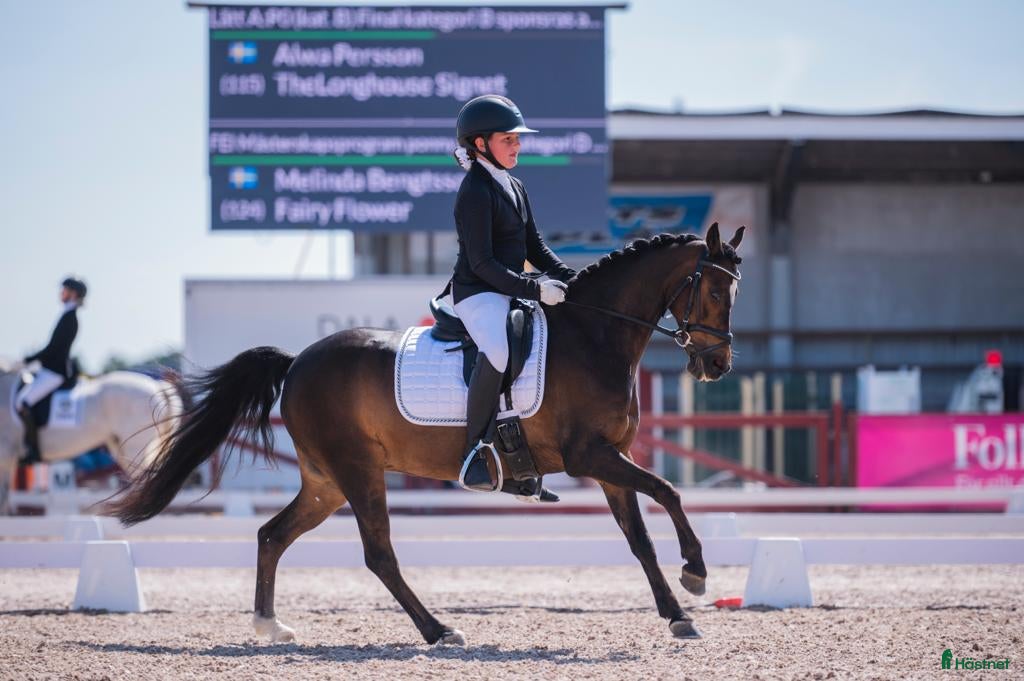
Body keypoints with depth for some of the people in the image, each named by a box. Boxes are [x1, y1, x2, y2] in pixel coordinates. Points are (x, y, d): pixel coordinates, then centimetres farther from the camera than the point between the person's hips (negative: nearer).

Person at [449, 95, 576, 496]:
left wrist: (573, 280, 6)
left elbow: (535, 249, 20)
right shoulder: (475, 192, -12)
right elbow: (482, 263, -19)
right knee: (499, 351, -38)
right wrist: (533, 290, -23)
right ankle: (473, 453, -31)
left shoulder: (514, 188, 16)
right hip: (477, 293, -10)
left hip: (511, 293, 10)